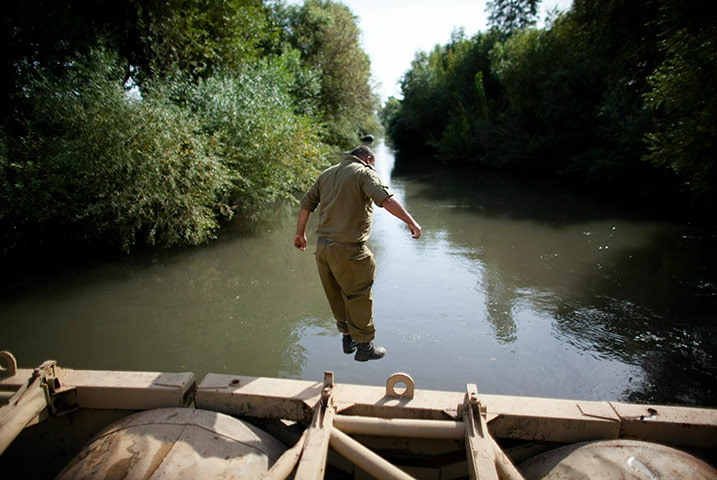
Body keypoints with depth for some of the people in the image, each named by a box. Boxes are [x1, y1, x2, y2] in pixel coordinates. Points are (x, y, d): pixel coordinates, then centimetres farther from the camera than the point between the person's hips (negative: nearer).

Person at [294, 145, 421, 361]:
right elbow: (386, 199, -23)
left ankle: (348, 337, 35)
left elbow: (307, 203, 21)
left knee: (337, 297, 19)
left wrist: (300, 233, 30)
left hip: (322, 246, 7)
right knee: (359, 297, 6)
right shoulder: (365, 173, -5)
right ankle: (364, 346, 18)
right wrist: (410, 221, -23)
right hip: (348, 250, -7)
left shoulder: (326, 174, 17)